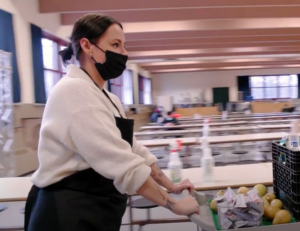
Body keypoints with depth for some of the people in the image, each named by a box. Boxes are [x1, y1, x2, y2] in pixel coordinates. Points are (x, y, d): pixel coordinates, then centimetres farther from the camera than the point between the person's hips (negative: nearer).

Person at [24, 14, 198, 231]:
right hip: (69, 213, -9)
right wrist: (173, 204, -19)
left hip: (99, 213, 9)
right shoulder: (74, 91, -20)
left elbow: (134, 152, 12)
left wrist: (170, 186, 7)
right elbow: (123, 164, -26)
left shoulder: (108, 99, 11)